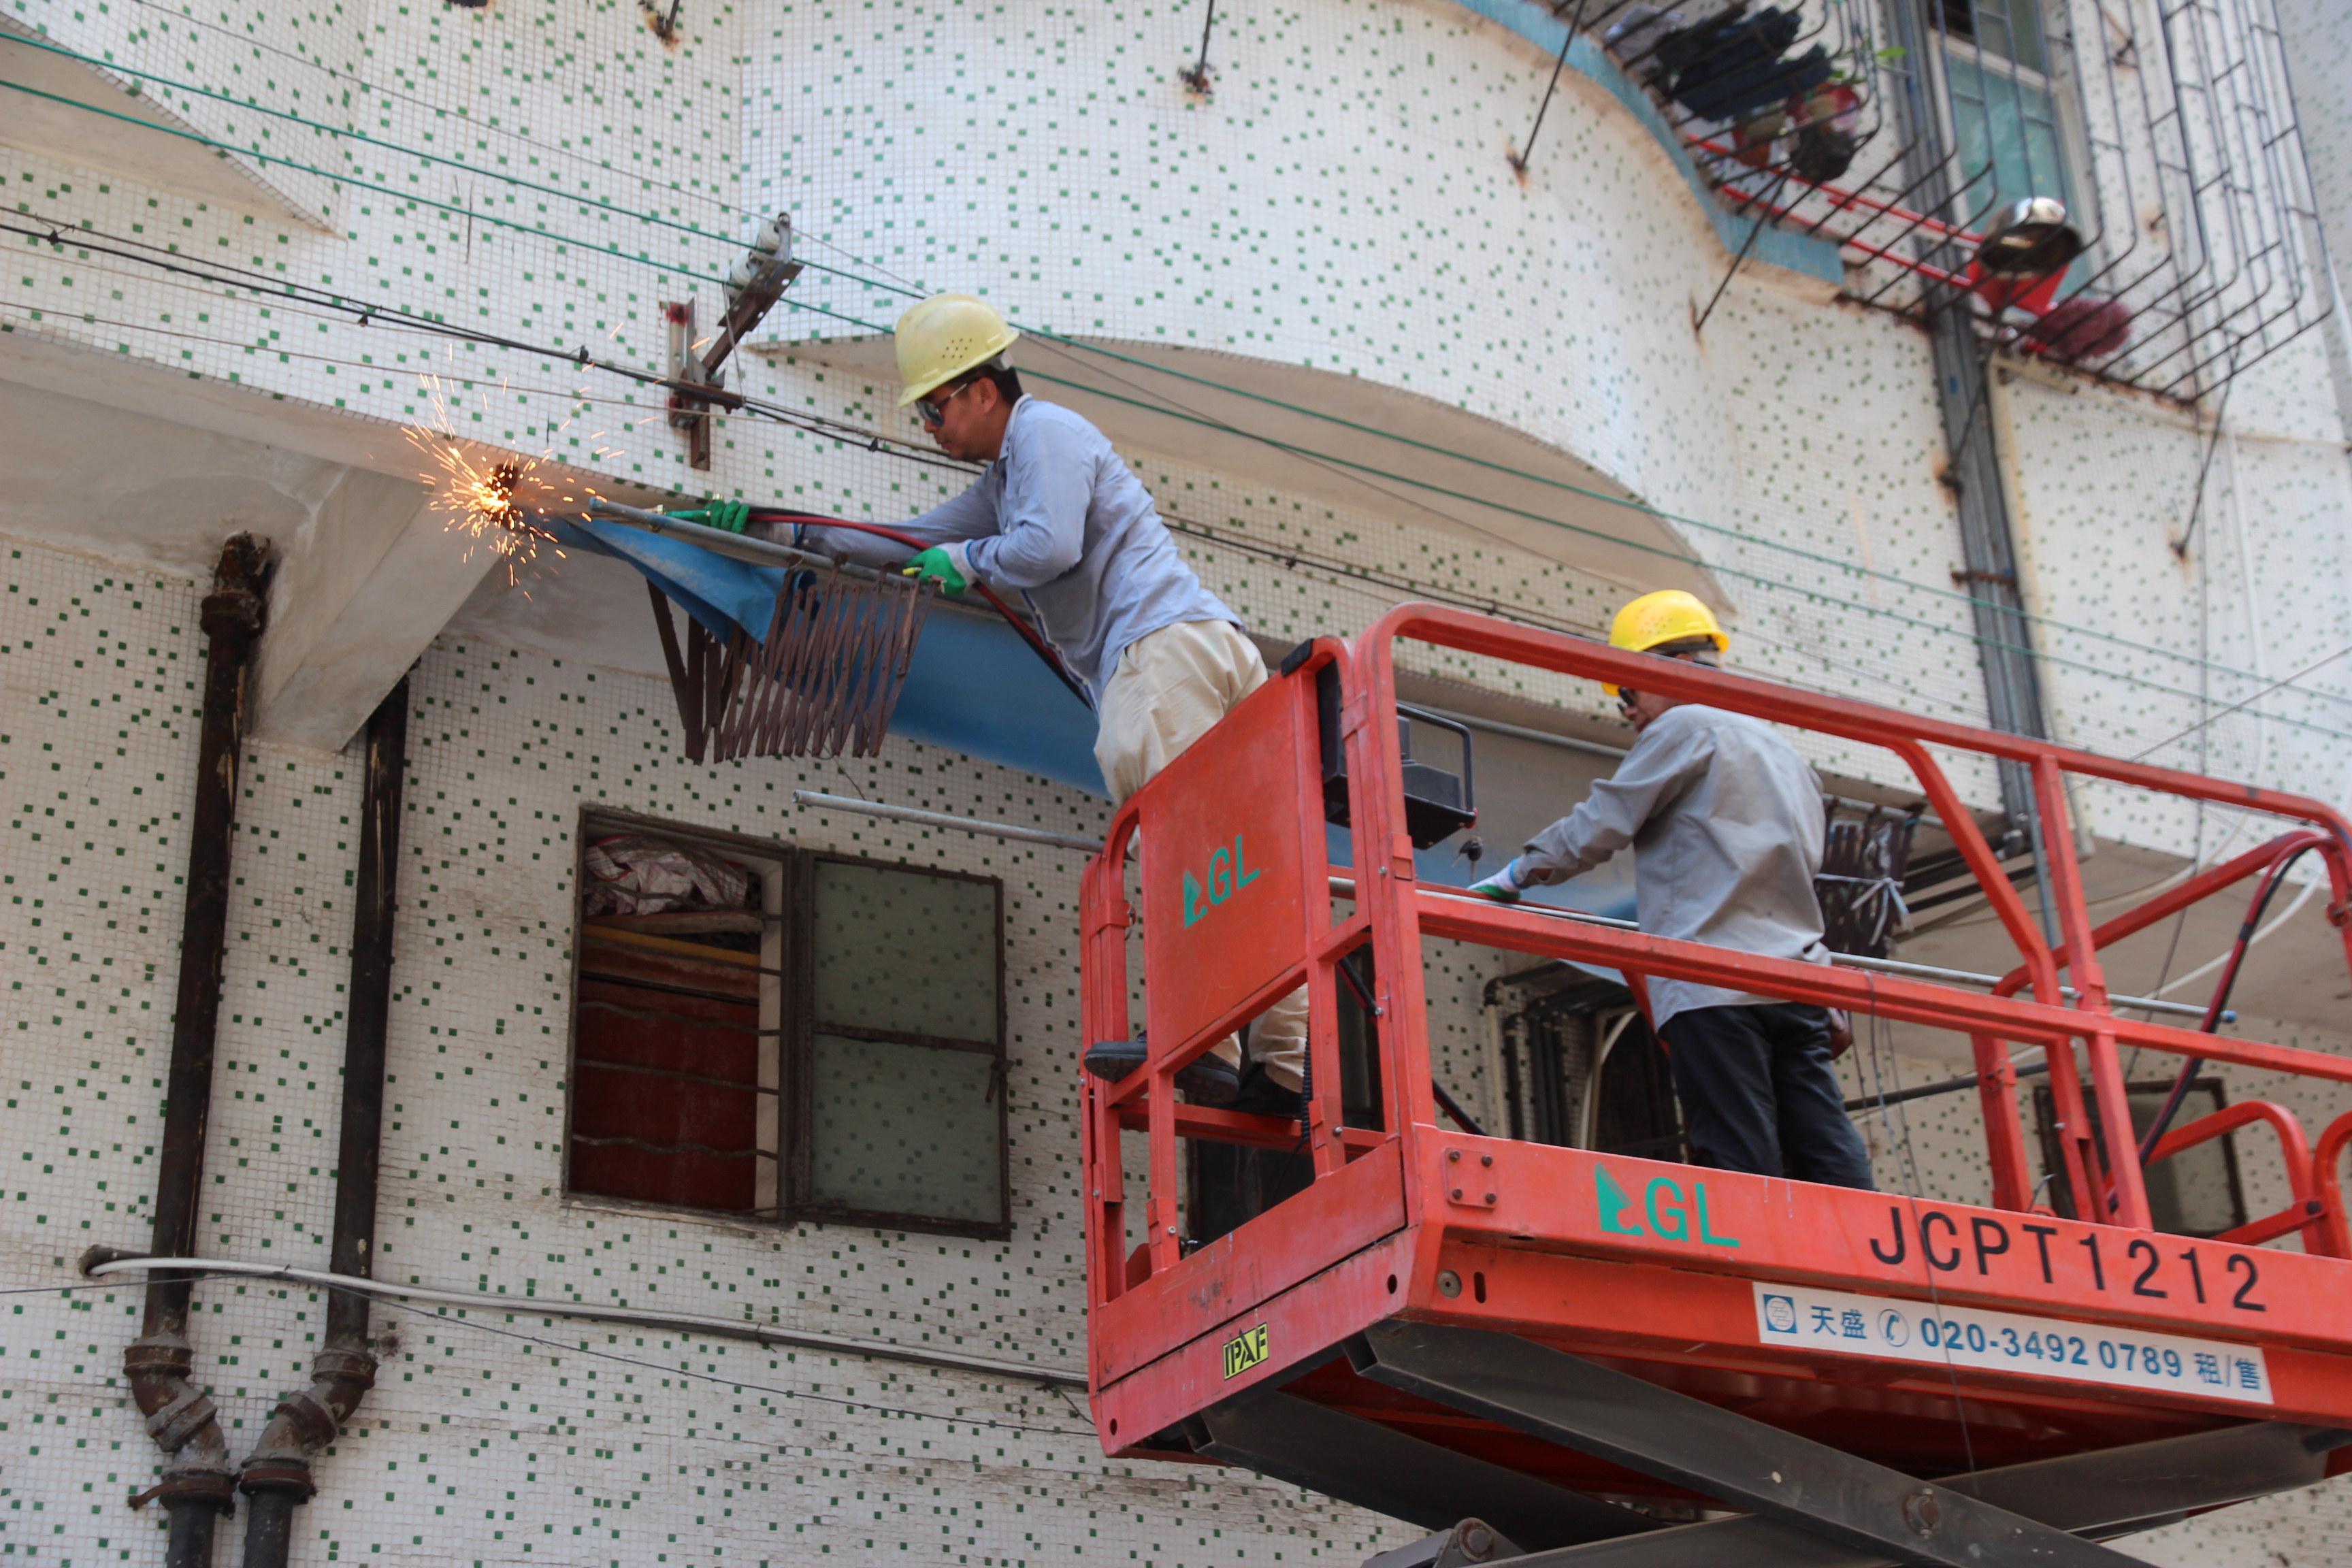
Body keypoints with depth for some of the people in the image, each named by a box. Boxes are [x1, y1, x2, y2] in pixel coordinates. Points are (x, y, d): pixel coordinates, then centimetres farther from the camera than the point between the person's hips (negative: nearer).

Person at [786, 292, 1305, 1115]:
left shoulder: (1046, 430, 2)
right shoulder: (1003, 478, 34)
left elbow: (1049, 546, -14)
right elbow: (914, 542, 41)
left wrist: (966, 561, 4)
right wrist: (797, 533, 40)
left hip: (1165, 641, -10)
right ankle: (1283, 1063, -7)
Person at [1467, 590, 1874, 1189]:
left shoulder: (1686, 728, 0)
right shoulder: (1784, 752, 26)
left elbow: (1601, 825, 0)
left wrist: (1516, 875, 13)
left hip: (1714, 986, -8)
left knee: (1742, 1167, -12)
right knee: (1831, 1159, 0)